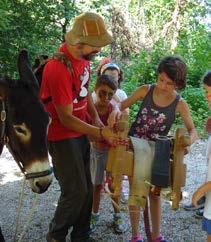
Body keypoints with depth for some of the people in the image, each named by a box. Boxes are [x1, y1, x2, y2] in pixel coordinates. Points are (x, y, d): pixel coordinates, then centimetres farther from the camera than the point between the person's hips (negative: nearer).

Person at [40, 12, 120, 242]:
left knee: (86, 189, 14)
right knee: (75, 191, -3)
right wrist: (100, 133, -20)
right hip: (62, 136, -8)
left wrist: (96, 117, 2)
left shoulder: (83, 56, -1)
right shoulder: (58, 68, -27)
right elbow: (66, 119, -22)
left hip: (80, 132, 8)